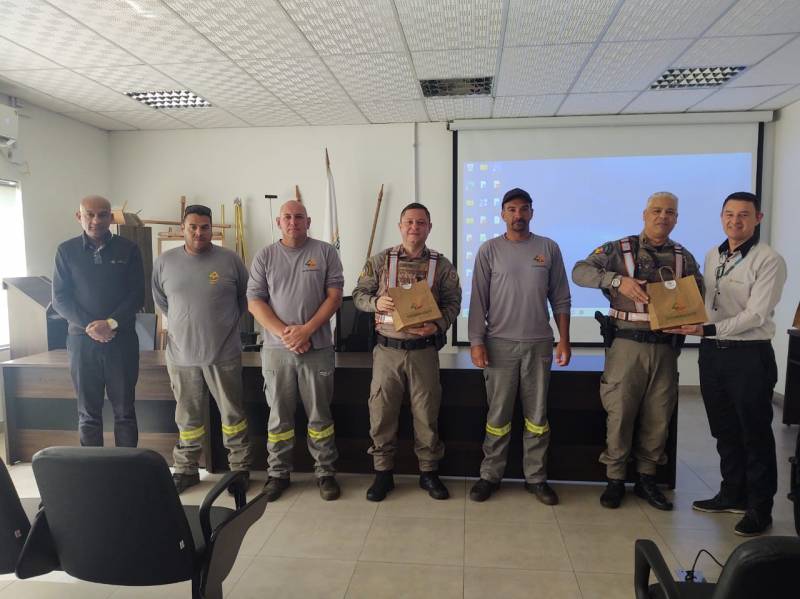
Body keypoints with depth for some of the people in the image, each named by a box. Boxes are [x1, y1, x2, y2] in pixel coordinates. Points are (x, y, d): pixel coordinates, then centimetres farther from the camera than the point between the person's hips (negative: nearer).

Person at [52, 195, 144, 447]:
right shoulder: (66, 250, 5)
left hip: (122, 339, -1)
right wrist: (89, 326, -11)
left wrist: (111, 323, -13)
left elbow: (137, 295, 0)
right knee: (88, 413, 7)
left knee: (124, 410, 4)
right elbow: (59, 298, 2)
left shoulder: (128, 249, 3)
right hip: (81, 339, 1)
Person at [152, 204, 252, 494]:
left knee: (233, 414, 8)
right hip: (181, 354, 2)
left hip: (224, 354, -2)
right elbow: (160, 300, 17)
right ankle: (186, 469, 31)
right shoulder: (165, 262, 2)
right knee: (188, 416, 15)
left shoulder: (230, 259, -5)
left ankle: (240, 468, 23)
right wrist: (183, 324, 13)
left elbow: (245, 298, 7)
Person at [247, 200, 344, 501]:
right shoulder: (265, 257, 6)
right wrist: (284, 332, -12)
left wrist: (306, 329, -13)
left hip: (317, 348, -1)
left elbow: (335, 295, -3)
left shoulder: (325, 252, 2)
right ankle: (278, 473, 25)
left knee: (320, 414, 7)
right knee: (279, 415, 10)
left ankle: (325, 472, 21)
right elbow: (254, 301, 1)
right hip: (276, 348, 1)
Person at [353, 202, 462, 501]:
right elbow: (358, 294, 6)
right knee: (381, 412, 6)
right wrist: (376, 302, -16)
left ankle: (429, 471, 26)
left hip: (424, 350, 0)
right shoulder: (380, 261, 3)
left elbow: (452, 302, 3)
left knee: (426, 412, 8)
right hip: (387, 350, 0)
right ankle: (383, 473, 23)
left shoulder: (441, 265, 3)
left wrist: (437, 325, -16)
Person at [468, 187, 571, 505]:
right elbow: (478, 300, 0)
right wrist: (476, 342, -7)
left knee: (537, 415, 7)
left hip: (539, 343, 1)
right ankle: (490, 475, 17)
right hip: (500, 343, -1)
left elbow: (560, 298, 7)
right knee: (498, 414, 4)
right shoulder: (489, 250, 2)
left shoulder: (548, 248, 5)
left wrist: (564, 340, 1)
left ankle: (536, 477, 20)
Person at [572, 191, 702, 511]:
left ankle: (647, 478, 25)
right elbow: (580, 271, -11)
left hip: (665, 346, 4)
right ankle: (615, 479, 16)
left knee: (658, 416, 9)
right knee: (620, 412, 1)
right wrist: (618, 280, -24)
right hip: (627, 343, -3)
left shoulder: (684, 257, 11)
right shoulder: (619, 249, -1)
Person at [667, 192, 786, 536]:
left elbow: (755, 315, -17)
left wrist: (708, 330, -24)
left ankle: (760, 508, 21)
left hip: (749, 355, -6)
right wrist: (689, 326, -2)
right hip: (712, 352, 6)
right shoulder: (712, 256, 10)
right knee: (724, 430, 17)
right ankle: (733, 494, 33)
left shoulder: (768, 260, -10)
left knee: (755, 434, 6)